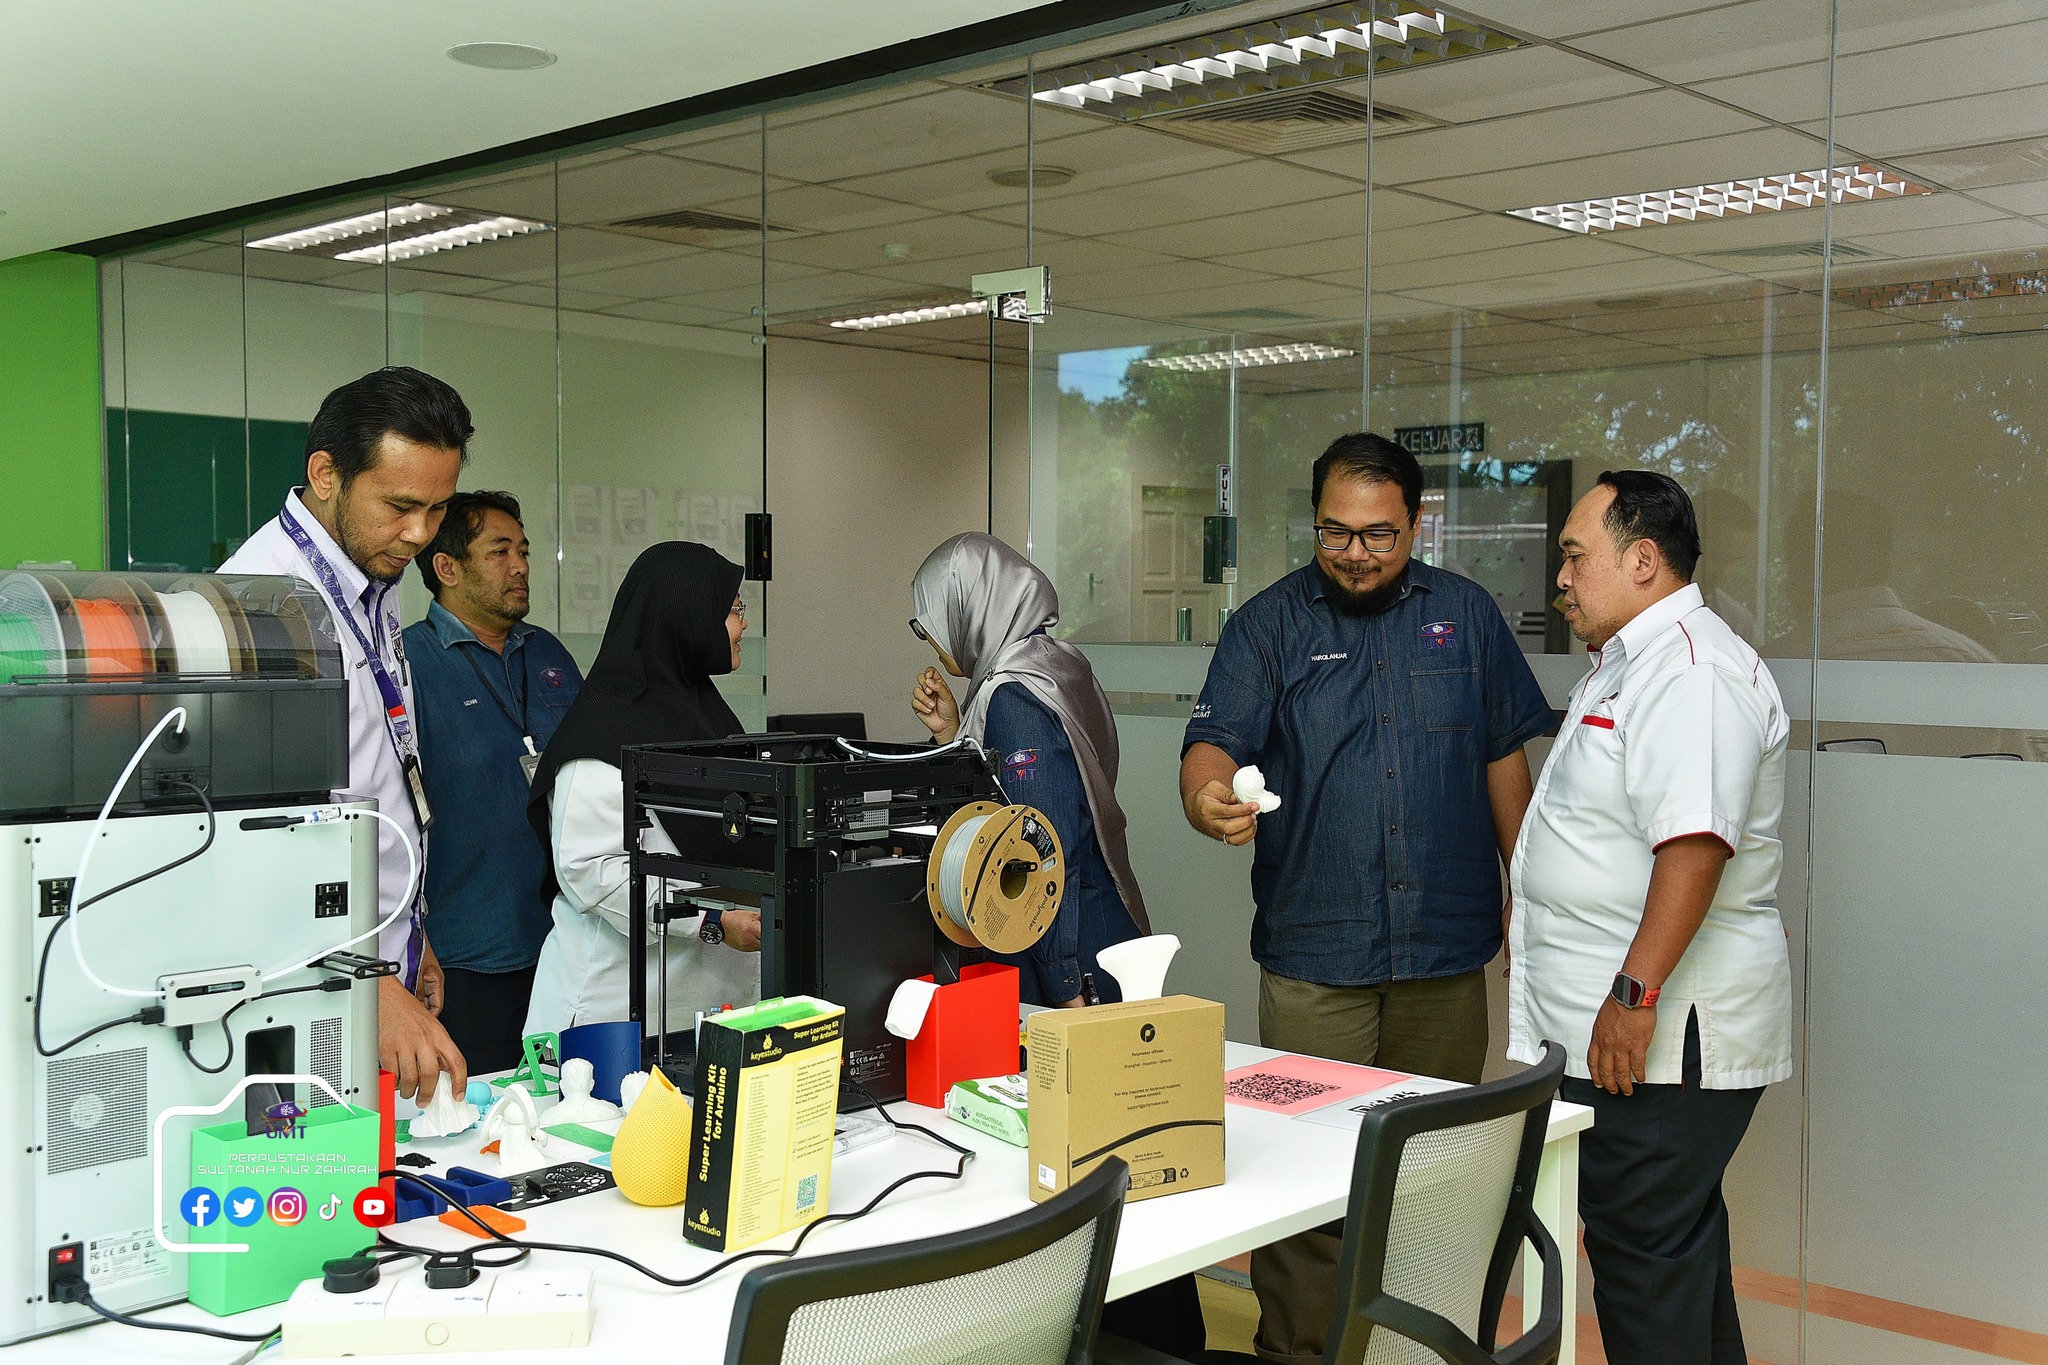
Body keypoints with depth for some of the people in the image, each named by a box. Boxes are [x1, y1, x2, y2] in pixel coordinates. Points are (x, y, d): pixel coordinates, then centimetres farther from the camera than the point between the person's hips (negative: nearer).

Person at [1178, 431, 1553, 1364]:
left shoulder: (1466, 615, 9)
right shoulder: (1267, 625, 2)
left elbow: (1504, 761, 13)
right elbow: (1213, 743, -10)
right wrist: (1211, 801, -33)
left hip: (1447, 948, 2)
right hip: (1312, 957, -2)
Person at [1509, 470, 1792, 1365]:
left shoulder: (1691, 670, -18)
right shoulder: (1627, 666, 18)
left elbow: (1694, 845, -28)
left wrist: (1634, 995, -29)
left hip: (1660, 1031, -11)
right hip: (1620, 1025, 11)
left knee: (1644, 1249, -3)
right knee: (1677, 1241, 19)